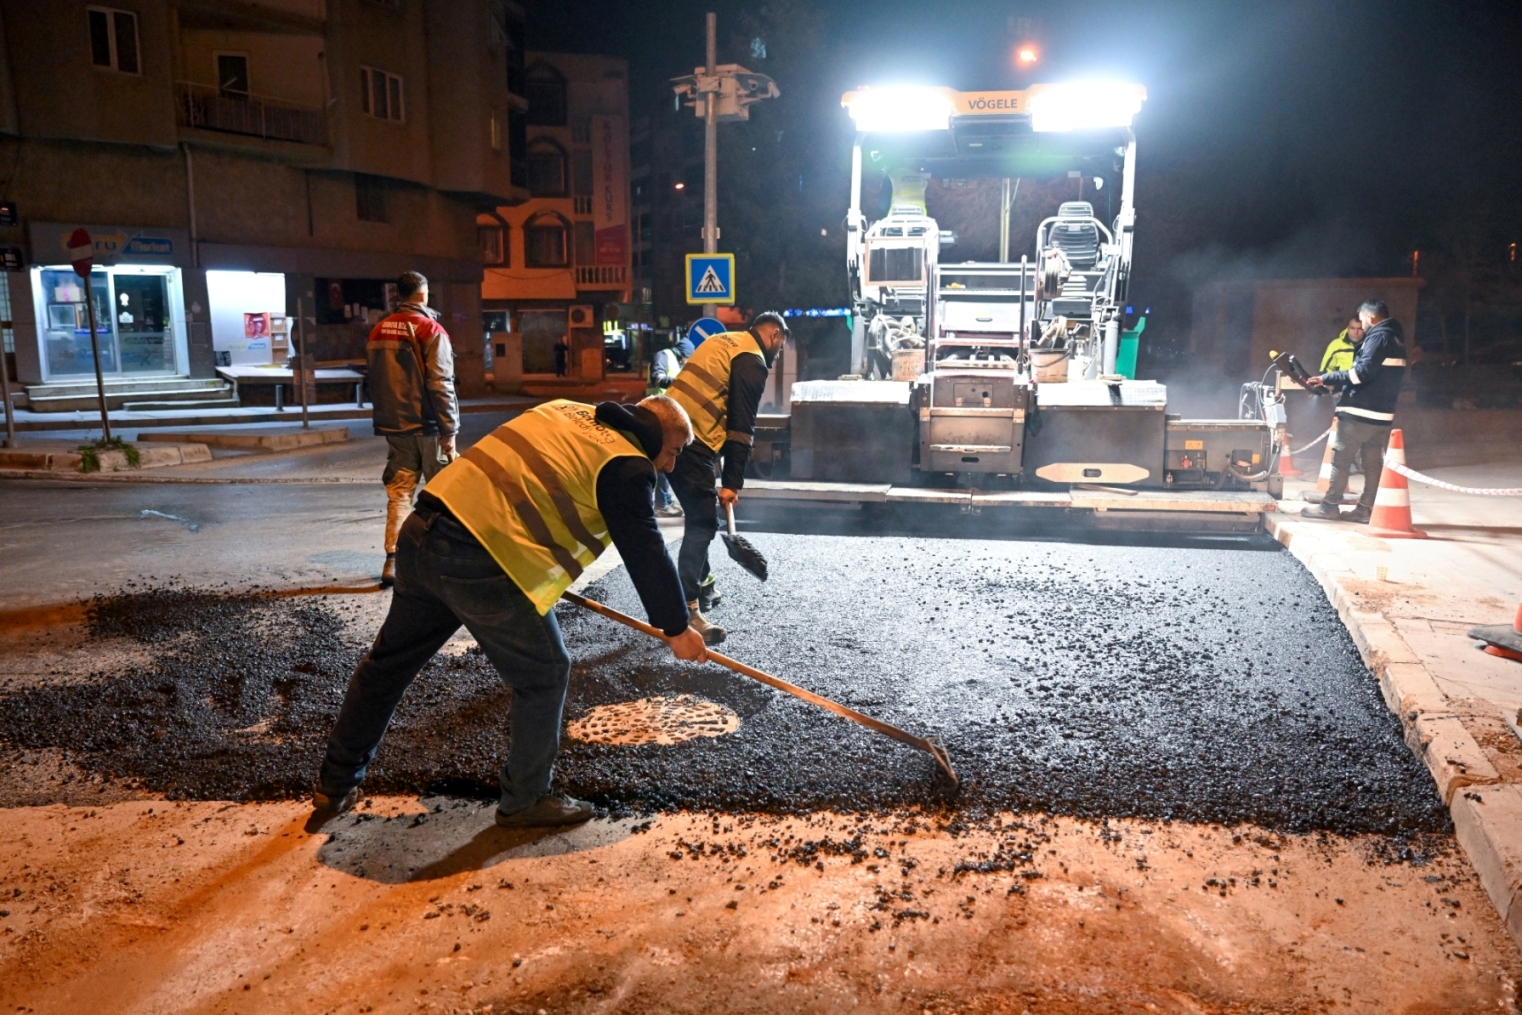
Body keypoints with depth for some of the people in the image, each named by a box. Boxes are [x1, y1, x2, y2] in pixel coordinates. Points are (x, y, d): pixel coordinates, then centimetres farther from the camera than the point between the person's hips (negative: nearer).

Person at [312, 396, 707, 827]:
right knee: (544, 675, 10)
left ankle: (336, 785, 38)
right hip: (483, 564, -8)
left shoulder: (565, 411, 21)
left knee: (390, 662, 22)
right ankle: (526, 800, 24)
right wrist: (676, 629, 10)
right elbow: (646, 552, -1)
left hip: (421, 533, 9)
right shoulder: (627, 464, -2)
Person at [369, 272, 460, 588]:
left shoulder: (378, 331, 9)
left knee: (399, 493, 6)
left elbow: (375, 381, 15)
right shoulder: (431, 330, -10)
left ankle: (392, 560, -2)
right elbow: (441, 385, -16)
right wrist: (449, 430, -15)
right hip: (428, 427, -5)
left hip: (394, 427, 5)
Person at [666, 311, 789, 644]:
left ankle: (703, 588, 33)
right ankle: (686, 610, -10)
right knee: (702, 524, -8)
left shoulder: (722, 342, 21)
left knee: (701, 518, 21)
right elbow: (742, 426, -12)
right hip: (691, 442, -10)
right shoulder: (752, 362, -7)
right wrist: (732, 482, -12)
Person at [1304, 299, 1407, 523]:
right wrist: (1336, 385, 16)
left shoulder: (1379, 336, -11)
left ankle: (1330, 505, -2)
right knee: (1373, 461, 7)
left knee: (1341, 458, -4)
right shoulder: (1395, 337, 19)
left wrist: (1327, 379, -18)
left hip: (1361, 411, -9)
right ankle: (1366, 508, 7)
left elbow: (1364, 371, -21)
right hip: (1381, 413, 9)